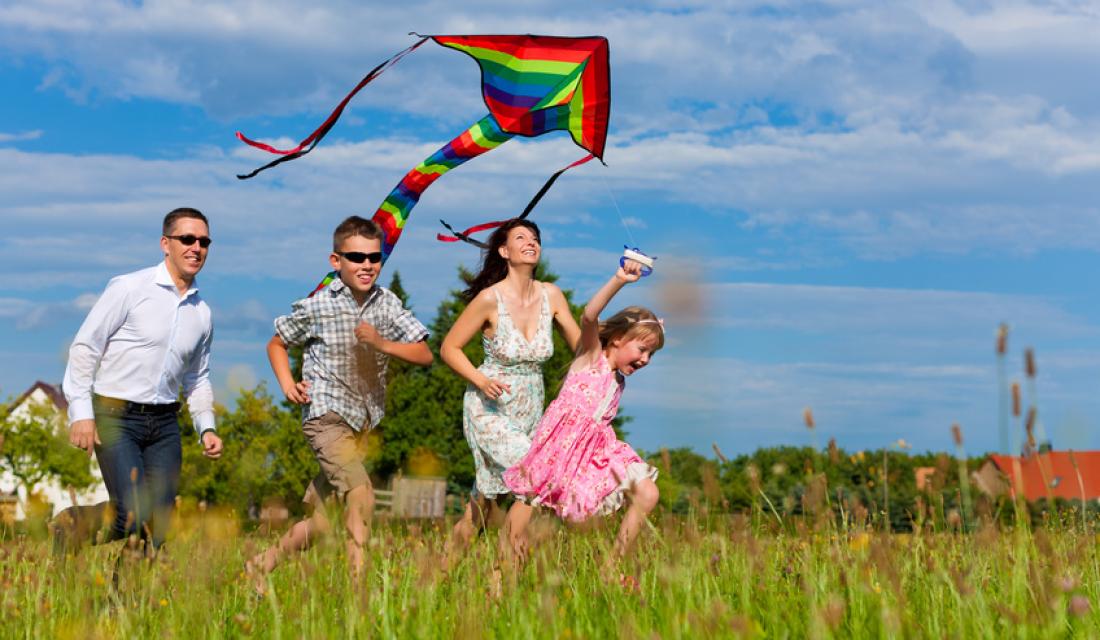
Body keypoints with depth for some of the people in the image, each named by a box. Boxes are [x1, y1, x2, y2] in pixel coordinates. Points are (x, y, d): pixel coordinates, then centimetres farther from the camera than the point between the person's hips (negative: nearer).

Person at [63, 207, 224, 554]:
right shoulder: (129, 288, -6)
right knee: (133, 515, -18)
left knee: (161, 523, 1)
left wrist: (207, 428, 10)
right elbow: (84, 347, -6)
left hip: (164, 423, 6)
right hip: (115, 416, -6)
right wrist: (81, 412, -13)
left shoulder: (202, 312, 12)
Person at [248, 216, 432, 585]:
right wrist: (287, 384, -5)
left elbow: (424, 356, -2)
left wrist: (381, 344, -17)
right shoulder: (317, 306, -5)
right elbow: (277, 343, 11)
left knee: (320, 525, 11)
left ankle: (262, 565, 31)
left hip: (363, 422, 5)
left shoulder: (387, 304, 3)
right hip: (326, 416, -5)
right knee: (361, 496, -25)